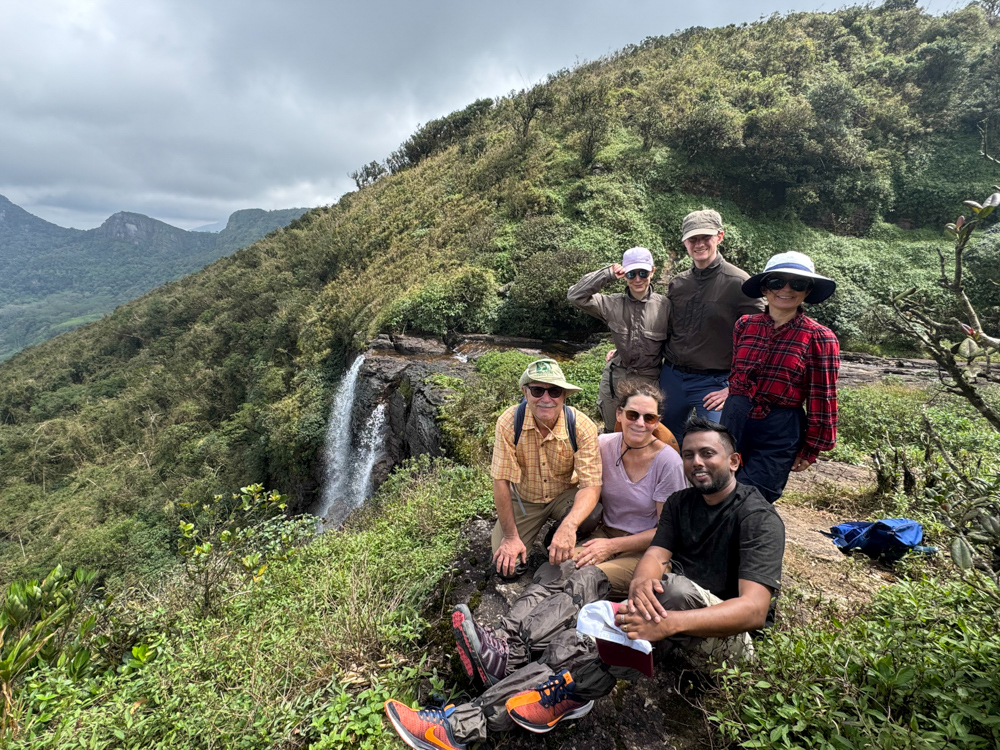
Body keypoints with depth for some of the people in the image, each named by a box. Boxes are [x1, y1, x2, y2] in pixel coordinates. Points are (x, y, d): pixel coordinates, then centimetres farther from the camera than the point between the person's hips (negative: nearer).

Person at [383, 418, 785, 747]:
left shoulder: (759, 517, -13)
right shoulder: (680, 502, 8)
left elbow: (755, 609, -25)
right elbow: (655, 555, -4)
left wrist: (669, 623, -40)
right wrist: (641, 582, -30)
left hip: (725, 634, -7)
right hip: (672, 606, 7)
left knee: (674, 587, -37)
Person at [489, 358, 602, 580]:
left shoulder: (582, 427, -25)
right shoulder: (509, 422, -25)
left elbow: (591, 485, -27)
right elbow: (501, 480, -19)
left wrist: (569, 526, -46)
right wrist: (510, 537, -16)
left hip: (566, 495, 0)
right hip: (524, 498, 1)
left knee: (589, 519, -31)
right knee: (508, 566, -10)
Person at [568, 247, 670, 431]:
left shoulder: (664, 305, -10)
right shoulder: (612, 304, -6)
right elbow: (575, 295, -14)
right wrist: (608, 275, -15)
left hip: (649, 381, -1)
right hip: (615, 380, 2)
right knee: (612, 434, 20)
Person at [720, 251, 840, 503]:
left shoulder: (819, 338, -8)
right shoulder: (744, 325, 2)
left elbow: (822, 400, -4)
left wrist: (811, 450, -2)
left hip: (779, 433, -4)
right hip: (734, 420, 4)